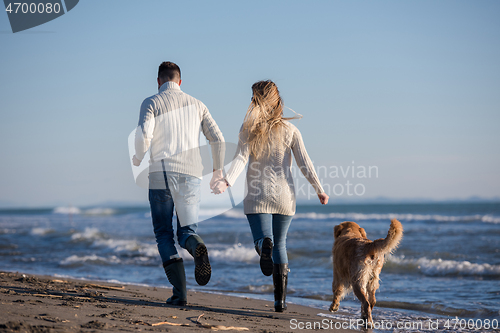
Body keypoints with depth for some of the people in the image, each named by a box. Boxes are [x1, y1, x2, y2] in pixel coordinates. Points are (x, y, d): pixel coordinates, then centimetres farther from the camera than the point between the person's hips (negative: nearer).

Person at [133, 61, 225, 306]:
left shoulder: (151, 103, 2)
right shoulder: (196, 105, 13)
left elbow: (143, 135, -14)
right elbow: (217, 139, 7)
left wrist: (138, 158, 6)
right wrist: (218, 171, 20)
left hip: (161, 174, -2)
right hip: (190, 175, 2)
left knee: (164, 235, 9)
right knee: (186, 231, 10)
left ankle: (180, 292, -6)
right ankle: (197, 247, -30)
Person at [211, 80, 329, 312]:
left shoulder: (249, 129, -2)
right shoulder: (289, 130, 1)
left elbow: (240, 159, -15)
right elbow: (304, 163, 0)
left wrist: (227, 181, -25)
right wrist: (319, 190, 8)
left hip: (257, 196, -2)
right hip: (284, 196, 2)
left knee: (263, 238, 2)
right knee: (280, 244, 14)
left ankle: (265, 246, -39)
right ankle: (280, 300, 10)